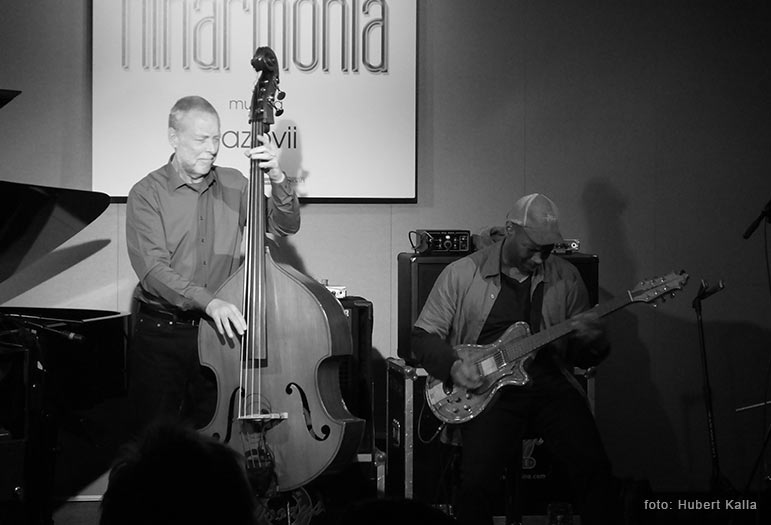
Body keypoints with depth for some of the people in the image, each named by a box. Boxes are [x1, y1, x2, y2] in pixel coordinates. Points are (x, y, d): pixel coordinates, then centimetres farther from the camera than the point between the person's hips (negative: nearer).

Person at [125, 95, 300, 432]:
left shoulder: (232, 185, 8)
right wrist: (208, 302, -31)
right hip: (161, 337, -3)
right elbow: (153, 271, -17)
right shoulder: (147, 194, -6)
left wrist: (277, 179, -15)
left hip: (221, 331, 3)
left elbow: (286, 225, 4)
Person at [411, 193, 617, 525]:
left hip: (550, 384, 2)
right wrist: (453, 366, -12)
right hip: (489, 389, -2)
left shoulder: (565, 277, 12)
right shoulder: (462, 274, 3)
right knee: (477, 482, -24)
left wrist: (592, 342, -7)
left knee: (594, 467, -20)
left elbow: (582, 358, 17)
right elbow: (424, 335, 7)